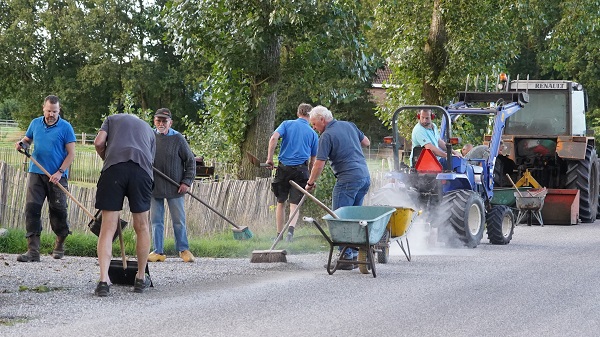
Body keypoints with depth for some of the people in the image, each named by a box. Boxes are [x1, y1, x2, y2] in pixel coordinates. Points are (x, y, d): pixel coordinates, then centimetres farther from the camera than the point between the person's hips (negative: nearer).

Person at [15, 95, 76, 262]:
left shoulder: (65, 127, -4)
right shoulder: (35, 123, 8)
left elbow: (71, 153, -5)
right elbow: (27, 140, 23)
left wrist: (60, 172, -15)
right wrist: (21, 144, -2)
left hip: (57, 176, -3)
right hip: (36, 173, 3)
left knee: (58, 210, 3)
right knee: (32, 208, -8)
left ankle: (59, 246, 26)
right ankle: (33, 251, -10)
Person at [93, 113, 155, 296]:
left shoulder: (112, 119, 29)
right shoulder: (149, 130, 35)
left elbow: (99, 143, 11)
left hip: (114, 168, -1)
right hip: (142, 170, 2)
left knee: (108, 228, -1)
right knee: (142, 227, 17)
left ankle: (103, 281, -13)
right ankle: (141, 279, 26)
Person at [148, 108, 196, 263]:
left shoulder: (178, 139, -5)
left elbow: (190, 161, 0)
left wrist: (187, 181, -6)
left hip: (174, 187, -2)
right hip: (154, 186, 2)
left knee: (179, 220, 5)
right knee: (156, 220, 6)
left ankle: (184, 249, 15)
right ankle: (158, 251, 12)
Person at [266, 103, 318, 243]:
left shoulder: (287, 124, 6)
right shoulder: (313, 134, 9)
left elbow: (274, 138, -11)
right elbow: (313, 159, 12)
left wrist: (269, 158, -7)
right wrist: (310, 178, 23)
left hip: (284, 168, 0)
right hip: (301, 169, 0)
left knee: (281, 202, 14)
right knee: (294, 204, -1)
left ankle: (279, 234, 18)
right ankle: (291, 229, -26)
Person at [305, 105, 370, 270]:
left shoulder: (327, 136, -9)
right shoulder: (348, 125, 13)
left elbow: (319, 164, -9)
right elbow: (366, 142, 24)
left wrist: (310, 183, 3)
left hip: (348, 179, -8)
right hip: (365, 176, 8)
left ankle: (346, 257, -10)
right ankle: (354, 253, 14)